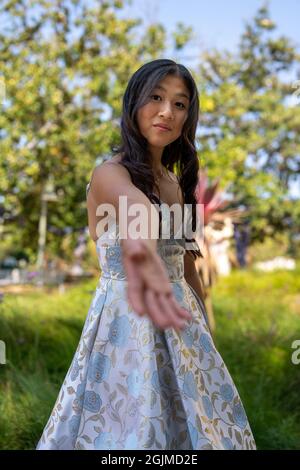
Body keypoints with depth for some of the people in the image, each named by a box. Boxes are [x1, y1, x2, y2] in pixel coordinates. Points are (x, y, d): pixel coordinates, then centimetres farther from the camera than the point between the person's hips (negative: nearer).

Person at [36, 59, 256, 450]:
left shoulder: (177, 182, 10)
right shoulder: (110, 172, -15)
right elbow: (132, 202, -42)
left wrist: (204, 325, 18)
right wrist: (139, 244, -64)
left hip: (181, 323, 8)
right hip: (128, 320, -8)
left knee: (194, 424, 17)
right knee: (133, 427, 3)